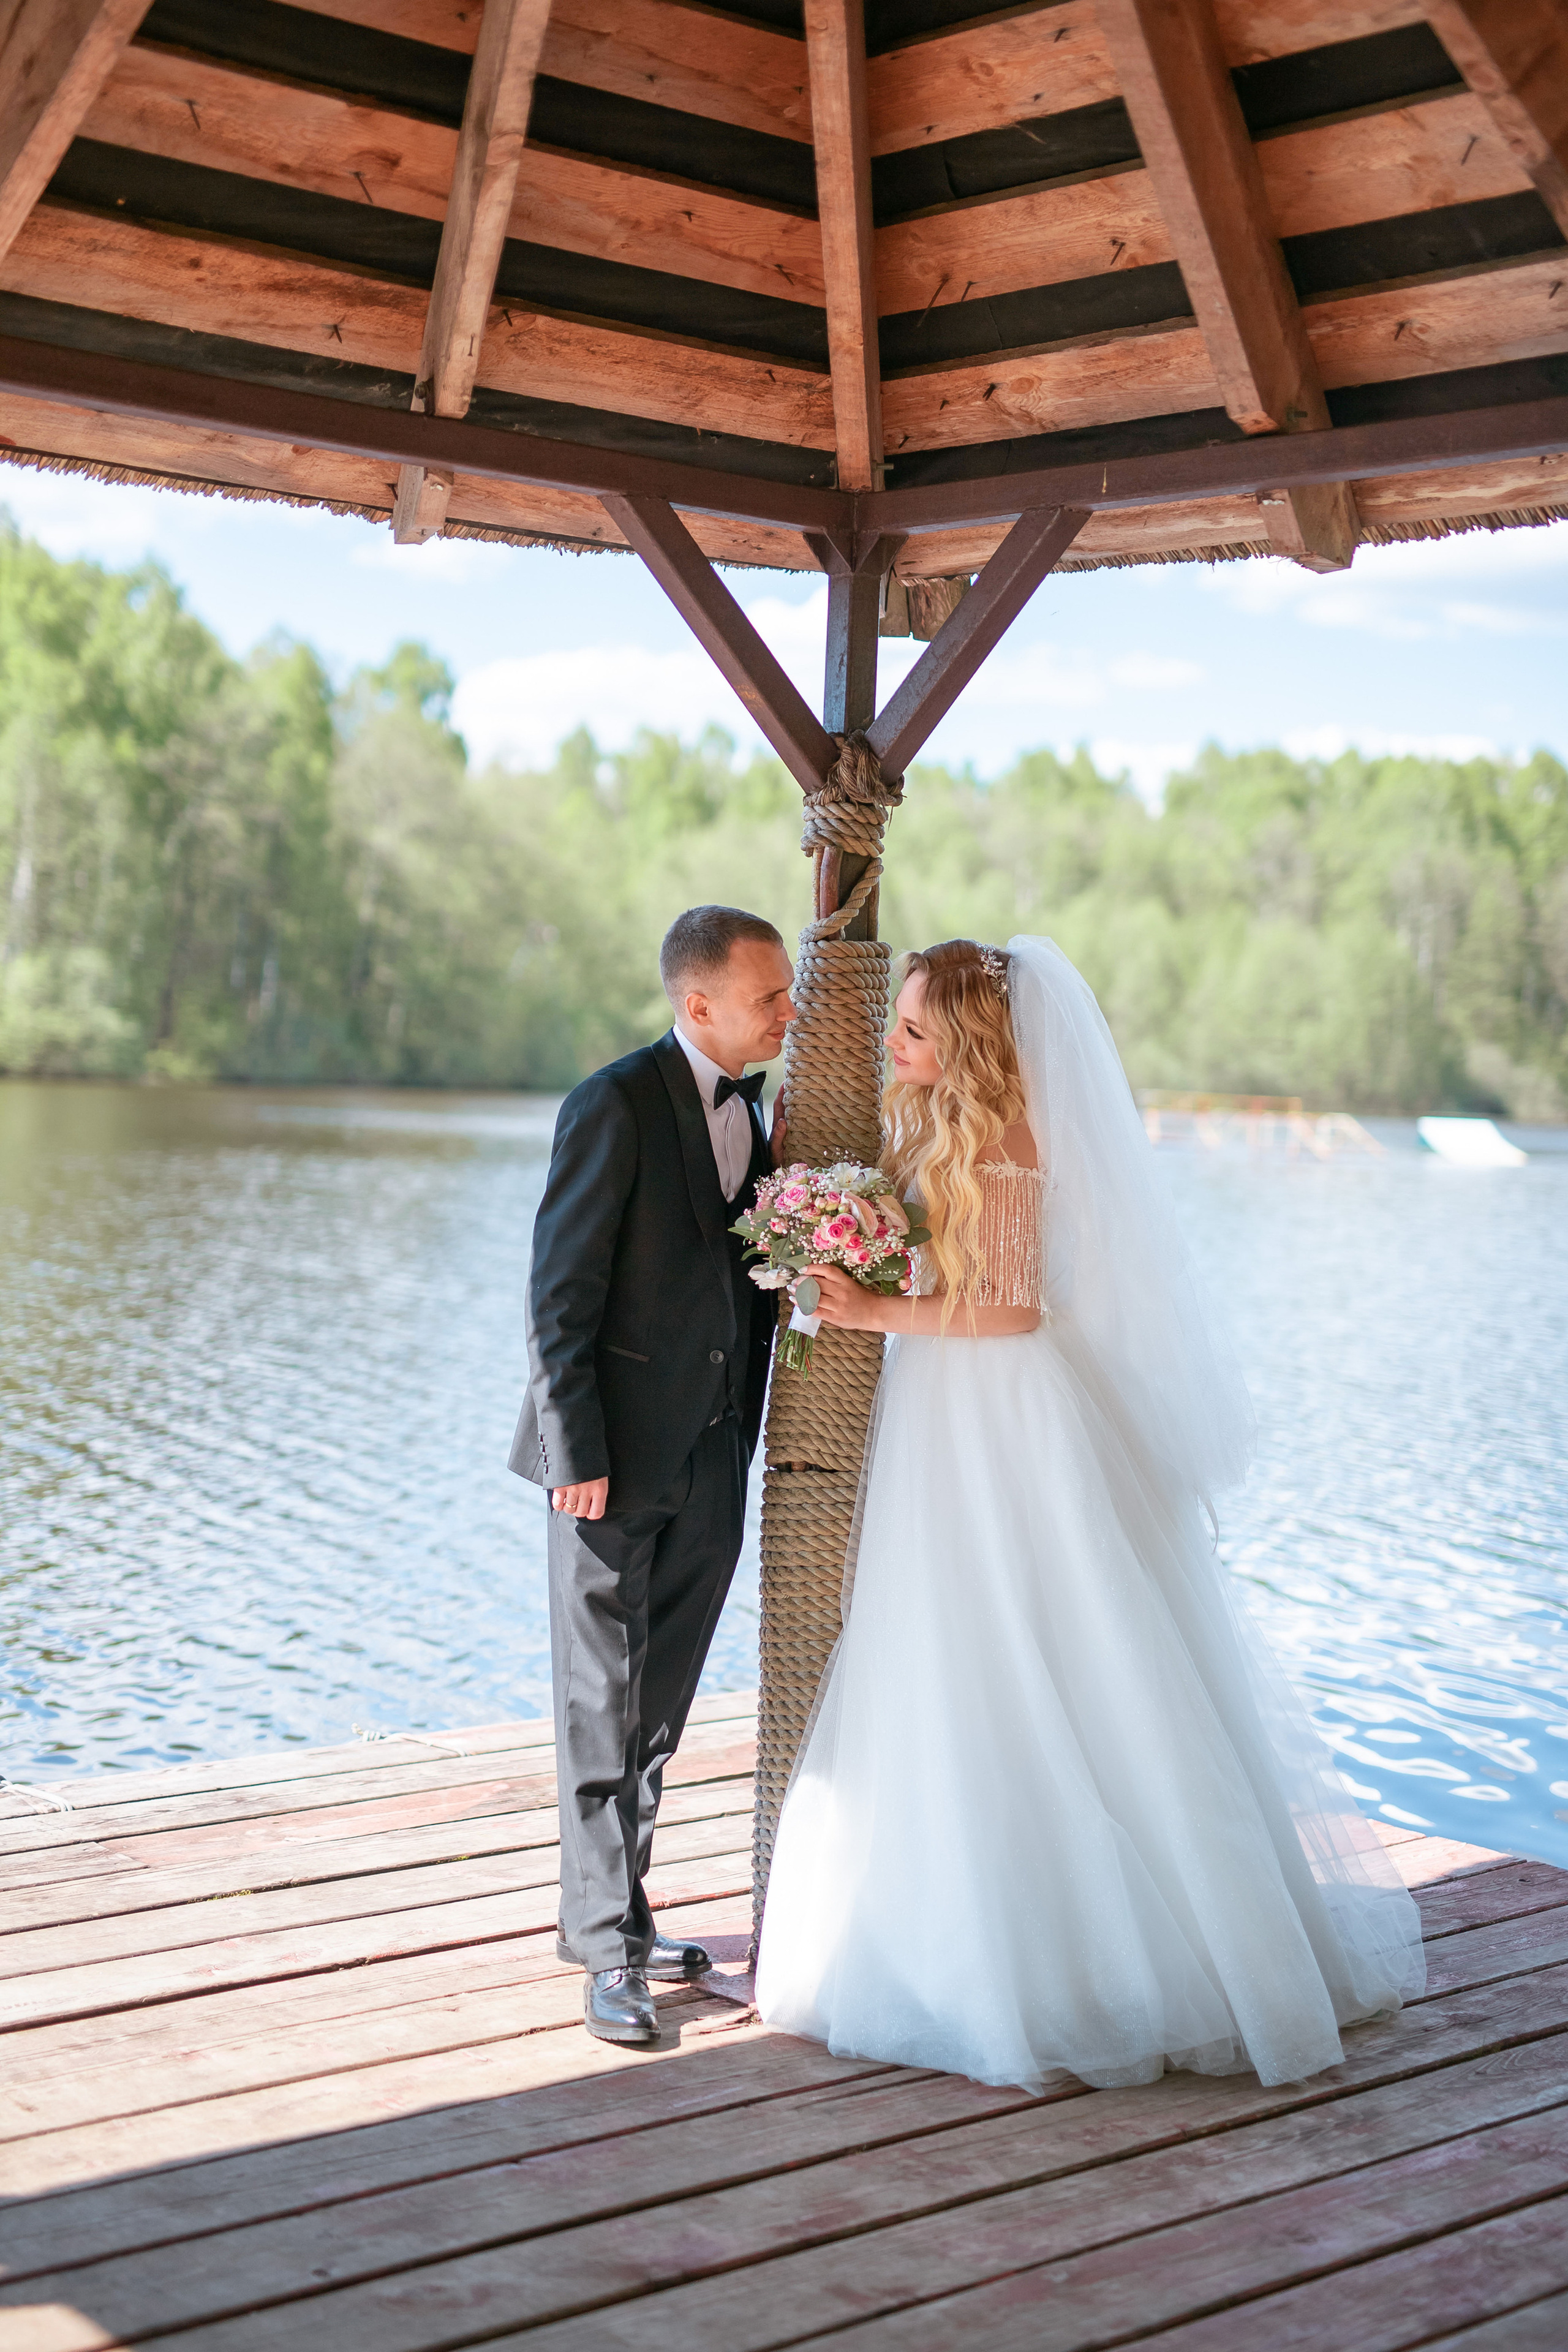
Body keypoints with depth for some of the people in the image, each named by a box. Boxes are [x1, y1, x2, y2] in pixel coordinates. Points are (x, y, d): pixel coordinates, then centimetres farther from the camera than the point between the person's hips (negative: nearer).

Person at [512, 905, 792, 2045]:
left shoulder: (754, 1110, 10)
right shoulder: (615, 1104, -13)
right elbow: (562, 1294, -14)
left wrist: (743, 1441, 11)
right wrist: (578, 1455, -17)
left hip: (709, 1466, 7)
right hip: (617, 1450, -7)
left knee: (659, 1709, 14)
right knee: (604, 1707, 1)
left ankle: (617, 1912, 26)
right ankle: (609, 1948, 8)